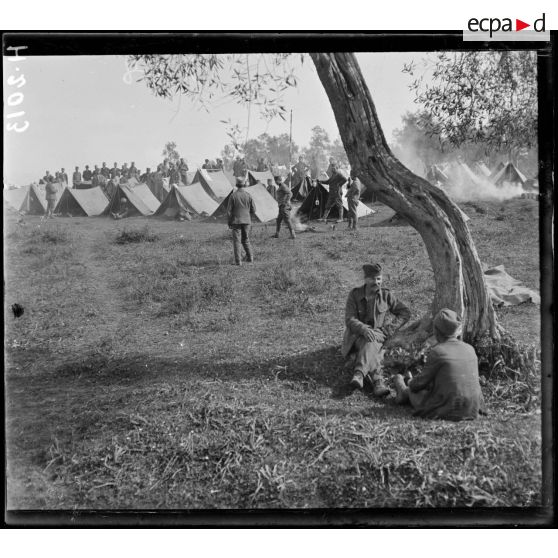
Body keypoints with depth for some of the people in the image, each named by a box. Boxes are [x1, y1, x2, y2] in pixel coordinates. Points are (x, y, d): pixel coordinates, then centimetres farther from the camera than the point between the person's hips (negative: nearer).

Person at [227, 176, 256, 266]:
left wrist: (229, 222, 3)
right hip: (246, 221, 3)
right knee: (246, 240, 19)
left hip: (236, 221, -3)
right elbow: (253, 210, 1)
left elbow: (229, 210, -8)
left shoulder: (233, 196, -9)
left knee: (237, 241, 2)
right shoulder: (248, 195, -3)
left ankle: (238, 261, -1)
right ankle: (250, 258, 17)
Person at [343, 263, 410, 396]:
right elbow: (350, 319, -10)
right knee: (370, 347, -37)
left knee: (370, 344, -37)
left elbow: (405, 313, 7)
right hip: (357, 335, -1)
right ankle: (377, 381, -54)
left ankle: (359, 375, -58)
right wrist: (364, 329, -31)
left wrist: (389, 329, -7)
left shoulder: (386, 295, 3)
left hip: (378, 335, 1)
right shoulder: (355, 294, -2)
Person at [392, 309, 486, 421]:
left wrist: (411, 383, 17)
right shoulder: (470, 349, 0)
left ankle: (404, 393, 55)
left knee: (414, 391, 24)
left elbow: (421, 382, -8)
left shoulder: (437, 352, -17)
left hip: (448, 411, -5)